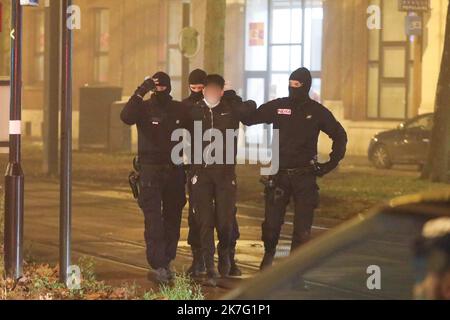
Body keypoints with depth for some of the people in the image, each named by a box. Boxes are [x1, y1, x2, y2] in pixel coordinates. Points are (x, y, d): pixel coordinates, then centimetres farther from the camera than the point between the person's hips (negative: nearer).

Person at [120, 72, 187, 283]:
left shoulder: (179, 109, 7)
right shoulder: (144, 108, -2)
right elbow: (126, 117, -22)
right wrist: (140, 93, -29)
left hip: (174, 170, 4)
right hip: (150, 170, -3)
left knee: (173, 218, 7)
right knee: (153, 220, -10)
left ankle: (167, 261, 18)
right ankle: (158, 265, -12)